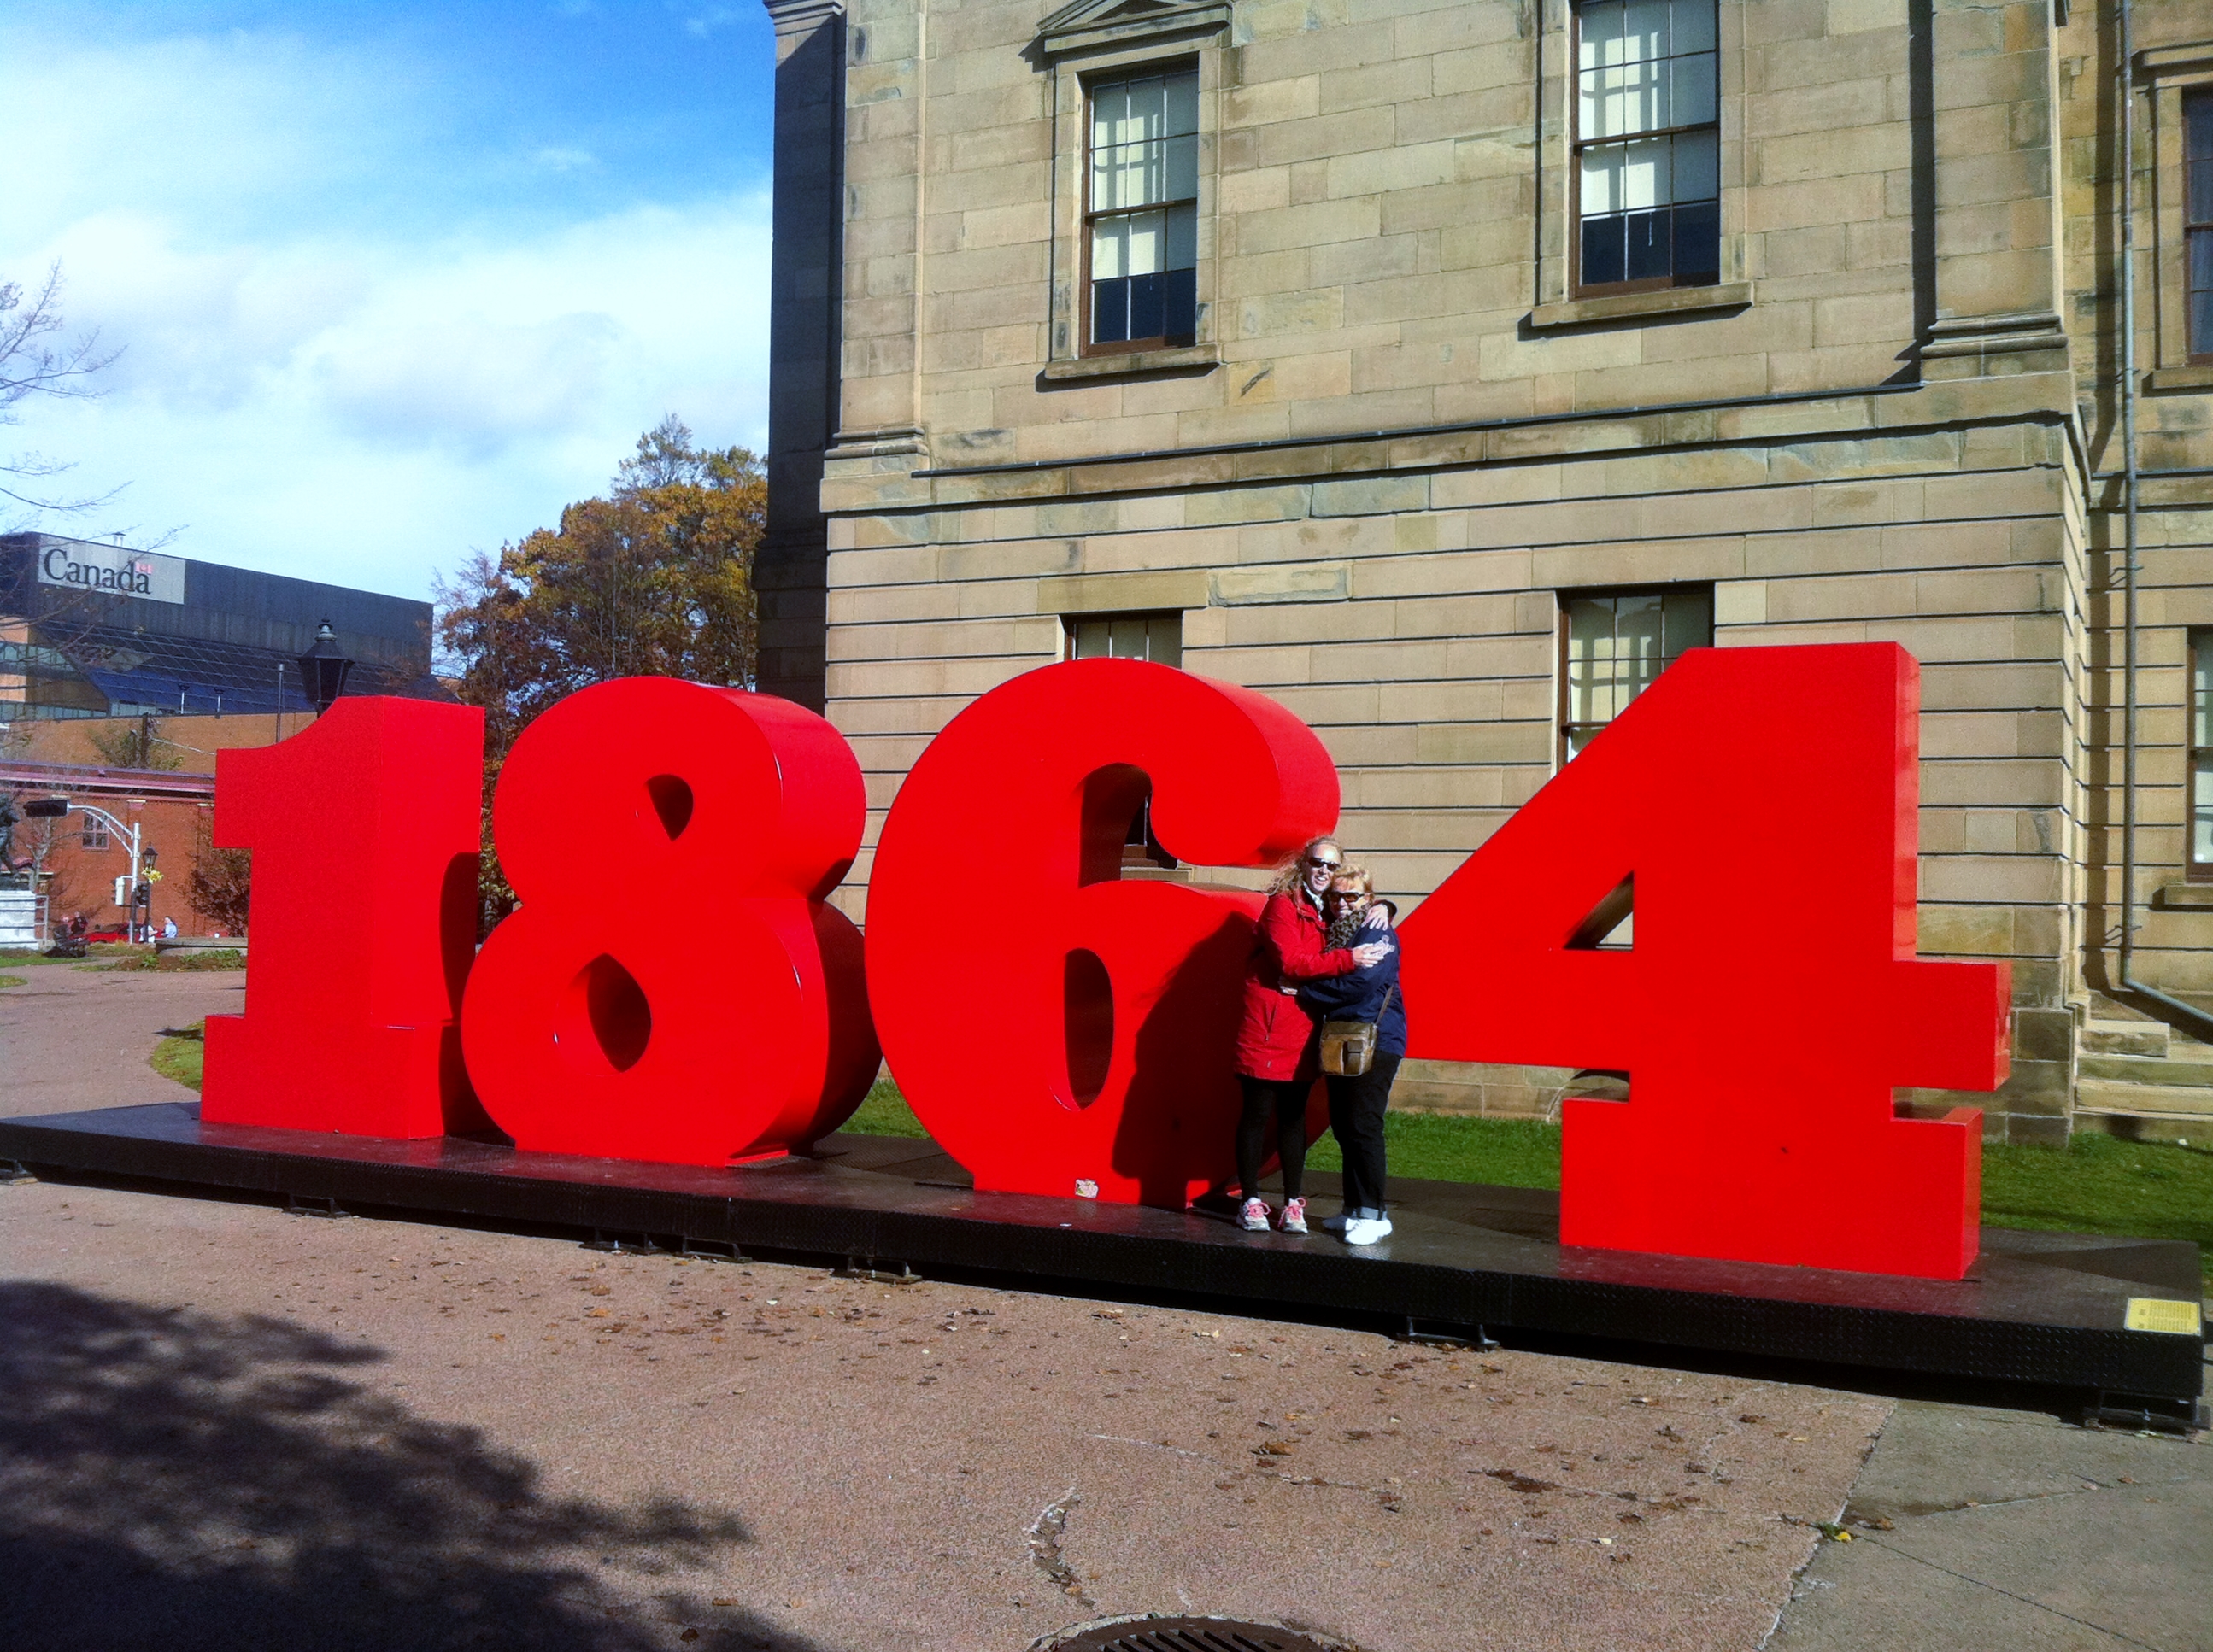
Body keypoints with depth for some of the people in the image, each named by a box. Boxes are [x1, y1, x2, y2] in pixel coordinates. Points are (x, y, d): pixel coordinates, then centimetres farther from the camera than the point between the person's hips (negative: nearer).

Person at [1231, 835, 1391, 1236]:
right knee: (1257, 1112, 0)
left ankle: (1294, 1204, 13)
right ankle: (1250, 1201, 8)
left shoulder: (1331, 911, 14)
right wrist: (1348, 959, -20)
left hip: (1305, 1028, 6)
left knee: (1294, 1115, 9)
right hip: (1268, 1024, -6)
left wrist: (1380, 911, 6)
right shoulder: (1283, 904, -7)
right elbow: (1290, 962, -17)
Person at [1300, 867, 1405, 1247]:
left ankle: (1373, 1214, -7)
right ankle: (1355, 1209, 17)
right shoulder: (1331, 933, 17)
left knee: (1363, 1125, -12)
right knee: (1343, 1126, 9)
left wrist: (1306, 992, -11)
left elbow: (1360, 984, -19)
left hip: (1376, 1041, -8)